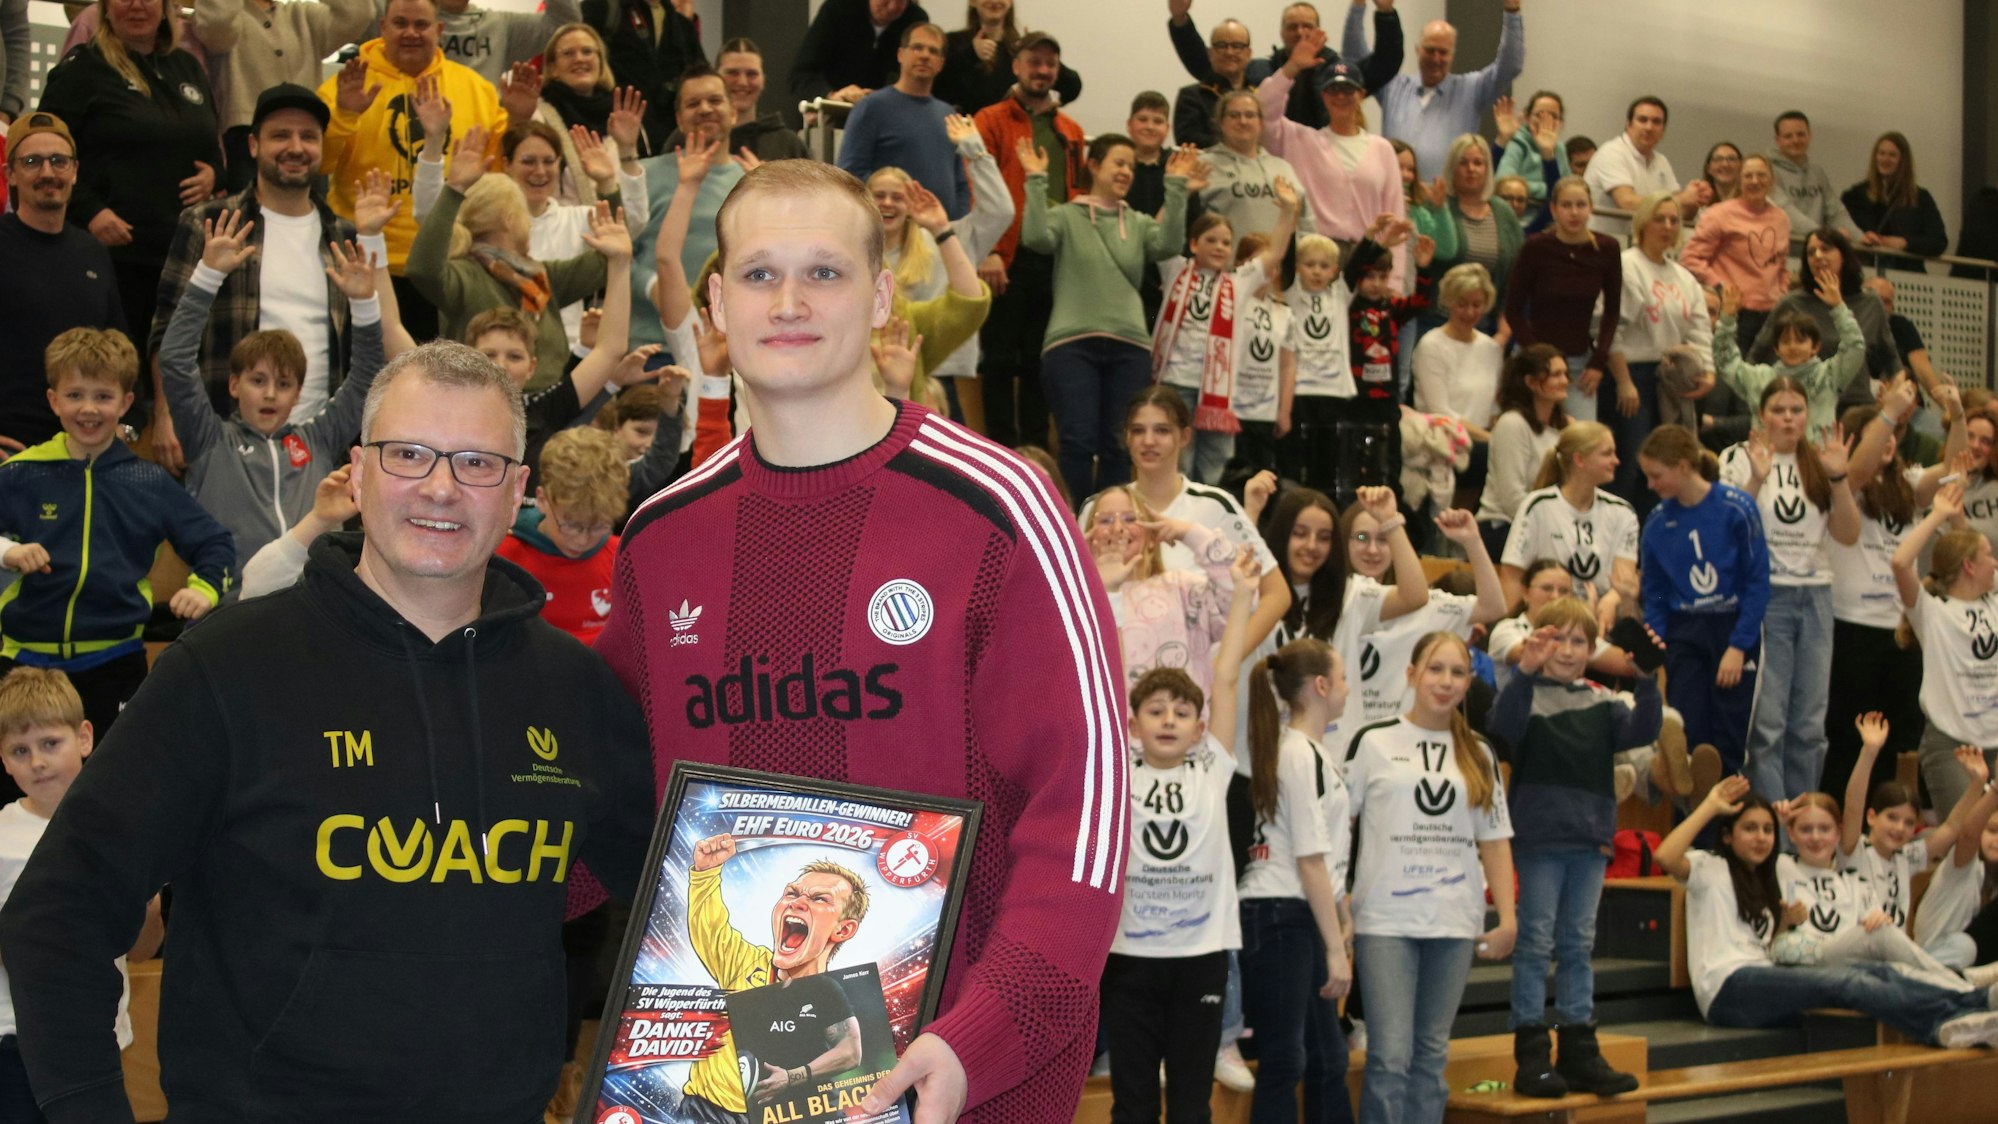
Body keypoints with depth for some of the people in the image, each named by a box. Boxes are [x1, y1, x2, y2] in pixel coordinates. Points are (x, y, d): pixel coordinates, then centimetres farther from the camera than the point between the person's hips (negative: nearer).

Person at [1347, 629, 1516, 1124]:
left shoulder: (1479, 754, 12)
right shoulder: (1374, 742, 1)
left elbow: (1495, 839, 11)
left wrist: (1508, 918, 2)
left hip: (1454, 924, 4)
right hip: (1386, 921, -3)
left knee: (1432, 1054, 8)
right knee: (1391, 1056, -8)